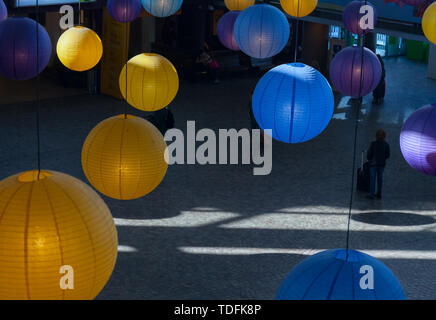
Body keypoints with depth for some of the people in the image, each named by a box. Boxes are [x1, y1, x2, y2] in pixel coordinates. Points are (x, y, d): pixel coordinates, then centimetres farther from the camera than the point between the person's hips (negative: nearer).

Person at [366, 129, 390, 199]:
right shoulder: (386, 145, -9)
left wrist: (369, 159, 10)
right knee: (380, 178, 15)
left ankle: (371, 194, 6)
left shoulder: (373, 144, -17)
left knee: (372, 178, 6)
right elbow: (388, 155, -4)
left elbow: (369, 154, -11)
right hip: (382, 164, 3)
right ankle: (379, 194, 21)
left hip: (373, 163, -3)